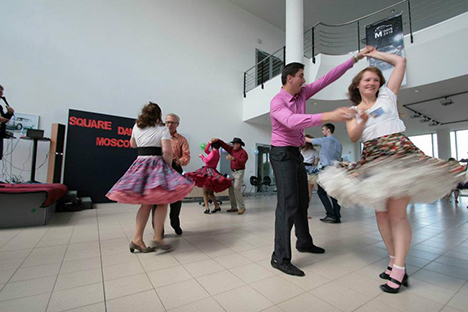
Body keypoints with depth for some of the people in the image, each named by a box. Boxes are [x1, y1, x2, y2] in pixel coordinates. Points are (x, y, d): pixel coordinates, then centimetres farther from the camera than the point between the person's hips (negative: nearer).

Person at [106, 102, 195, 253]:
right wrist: (169, 166, 0)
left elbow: (133, 144, 30)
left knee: (146, 203, 9)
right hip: (157, 164, -5)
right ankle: (158, 237, -2)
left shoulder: (136, 127, 14)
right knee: (162, 202, 1)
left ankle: (137, 238, 6)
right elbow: (167, 151, -13)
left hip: (140, 164, 6)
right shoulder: (163, 129, -1)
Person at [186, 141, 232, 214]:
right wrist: (209, 143, 21)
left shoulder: (213, 152, -10)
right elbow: (206, 150, 26)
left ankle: (207, 208, -9)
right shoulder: (217, 152, 17)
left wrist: (201, 156, 0)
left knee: (205, 192, -6)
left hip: (209, 171, -9)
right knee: (210, 192, 15)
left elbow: (207, 161, -15)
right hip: (210, 171, 9)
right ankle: (217, 206, 17)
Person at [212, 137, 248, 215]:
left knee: (236, 189, -16)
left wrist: (233, 158, -33)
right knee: (231, 189, 4)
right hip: (232, 172, 8)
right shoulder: (232, 149, 12)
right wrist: (217, 140, -4)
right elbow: (224, 145, 11)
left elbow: (242, 162, -23)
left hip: (239, 172, -7)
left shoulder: (243, 152, -9)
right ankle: (234, 207, 11)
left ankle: (242, 207, -7)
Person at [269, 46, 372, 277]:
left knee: (302, 201, 16)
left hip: (296, 153, 9)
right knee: (288, 203, -14)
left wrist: (354, 59, 14)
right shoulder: (277, 102, -16)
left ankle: (304, 242, 34)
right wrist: (328, 116, -44)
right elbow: (292, 121, -37)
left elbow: (327, 79, 14)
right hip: (282, 154, -9)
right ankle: (280, 258, -6)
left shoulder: (302, 93, 9)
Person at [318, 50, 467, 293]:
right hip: (372, 159, 3)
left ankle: (399, 269, -1)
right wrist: (363, 121, -18)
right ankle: (394, 262, 19)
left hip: (399, 153, -3)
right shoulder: (354, 111, 16)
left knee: (397, 213, -9)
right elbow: (353, 137, 0)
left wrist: (373, 54, 22)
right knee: (381, 213, 6)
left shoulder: (387, 96, 13)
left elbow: (400, 61, 13)